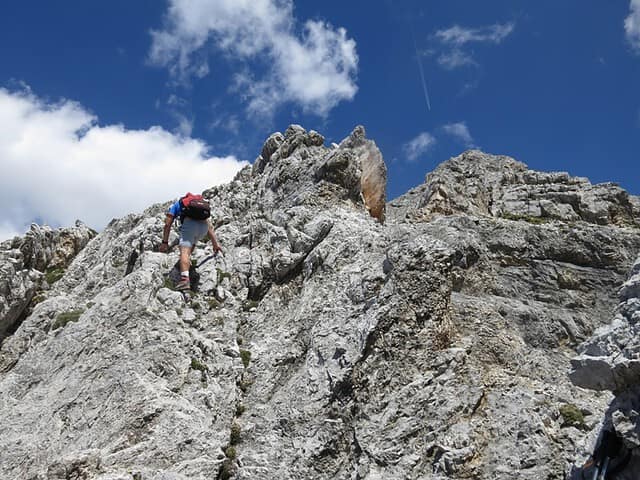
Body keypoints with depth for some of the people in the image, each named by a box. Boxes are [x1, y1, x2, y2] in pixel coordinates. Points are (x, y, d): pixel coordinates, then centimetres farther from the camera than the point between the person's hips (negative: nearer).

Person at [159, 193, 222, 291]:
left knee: (184, 251, -16)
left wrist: (164, 242, 17)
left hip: (189, 222, -4)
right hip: (204, 225, 4)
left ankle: (185, 279, -35)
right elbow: (209, 227, 31)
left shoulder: (176, 205, 31)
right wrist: (215, 243, 26)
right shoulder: (203, 204, 40)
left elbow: (168, 224, 19)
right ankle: (187, 260, 32)